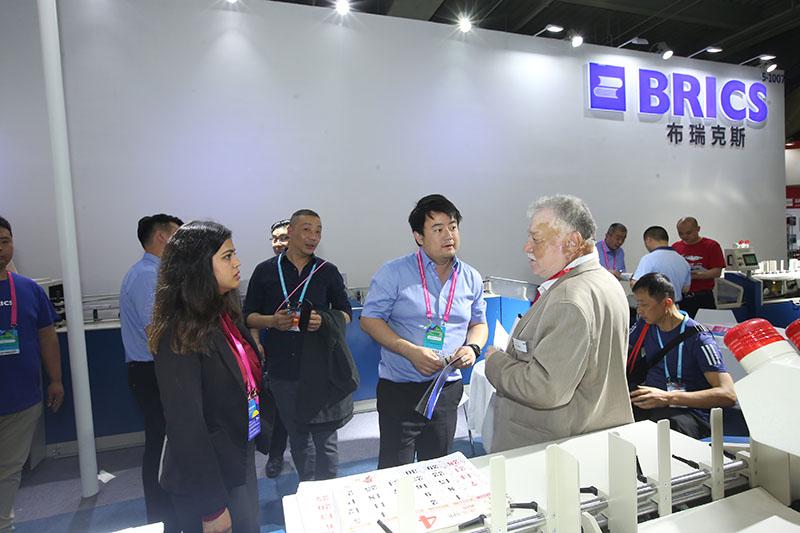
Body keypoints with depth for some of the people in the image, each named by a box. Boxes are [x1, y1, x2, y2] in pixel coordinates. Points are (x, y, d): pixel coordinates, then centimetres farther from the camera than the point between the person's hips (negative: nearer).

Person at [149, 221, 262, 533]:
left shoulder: (225, 315, 1)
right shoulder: (180, 335, -24)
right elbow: (186, 425, -22)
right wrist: (211, 508, -18)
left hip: (241, 459, 8)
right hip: (207, 474, -7)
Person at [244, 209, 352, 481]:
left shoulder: (328, 271, 2)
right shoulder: (265, 271, 2)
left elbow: (345, 314, 6)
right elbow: (248, 317, 6)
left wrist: (323, 321, -15)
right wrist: (273, 321, -15)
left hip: (320, 367, -1)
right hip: (282, 370, 1)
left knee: (325, 437, 6)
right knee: (297, 437, 18)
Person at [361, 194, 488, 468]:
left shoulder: (471, 278, 5)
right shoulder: (393, 273, -8)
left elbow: (479, 323, 15)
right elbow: (370, 319, -8)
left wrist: (472, 347, -8)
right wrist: (411, 351, -21)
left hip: (448, 389, 4)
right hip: (399, 389, -3)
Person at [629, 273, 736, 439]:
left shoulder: (697, 338, -9)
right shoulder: (646, 324, 9)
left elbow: (728, 395, -16)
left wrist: (668, 398, -26)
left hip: (688, 411, -5)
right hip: (649, 403, 5)